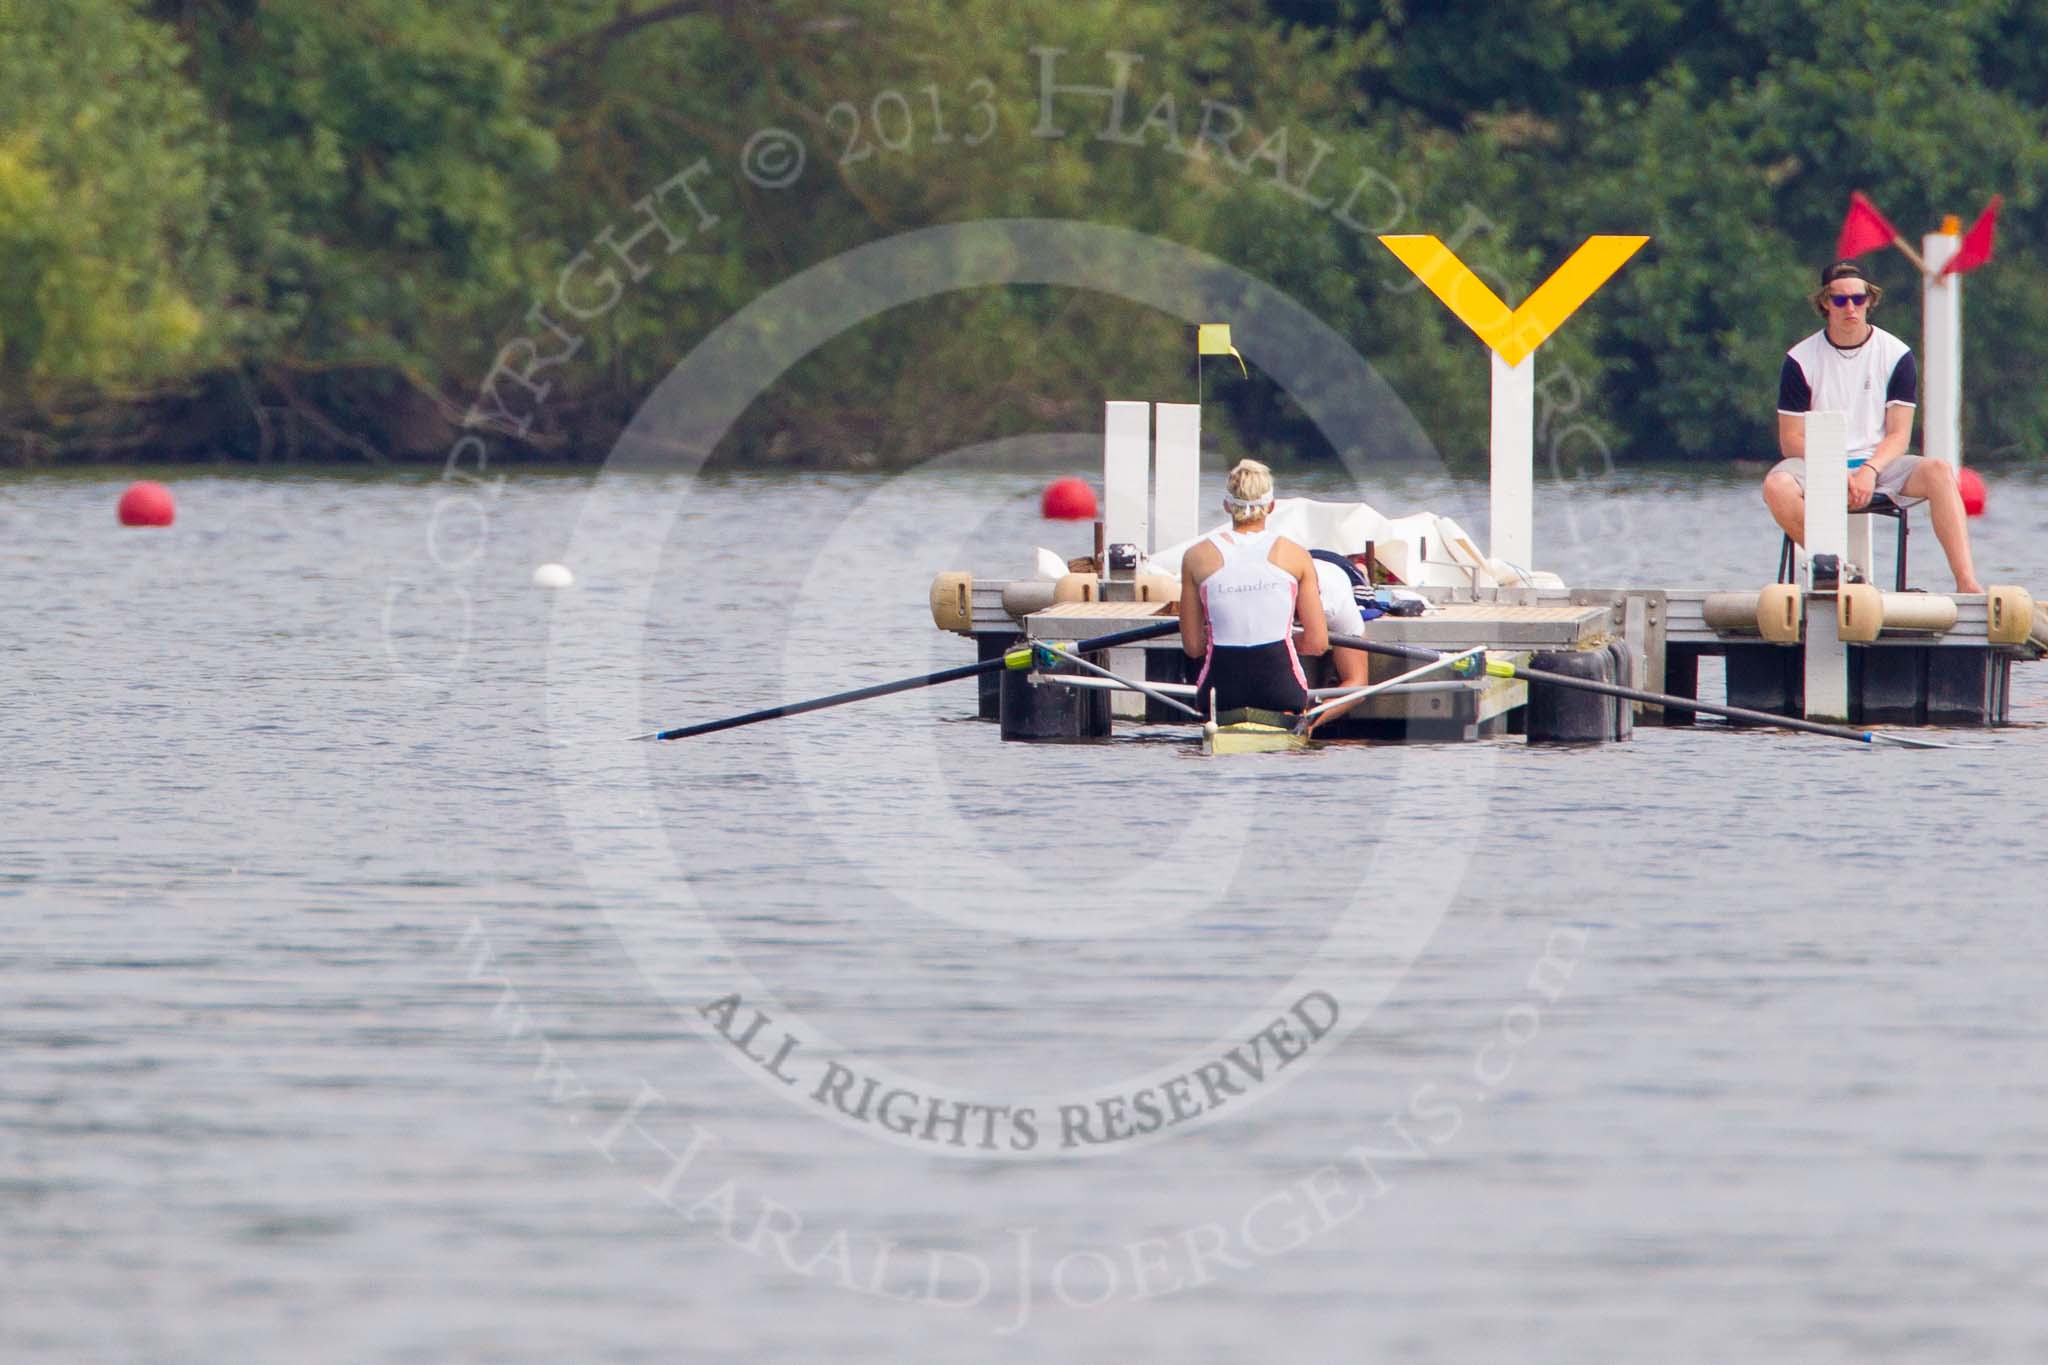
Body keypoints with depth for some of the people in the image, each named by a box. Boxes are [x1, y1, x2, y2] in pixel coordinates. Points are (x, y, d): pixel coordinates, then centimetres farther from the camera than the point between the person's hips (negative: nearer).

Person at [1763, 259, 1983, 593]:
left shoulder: (1895, 355, 3)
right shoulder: (1800, 360, 0)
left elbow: (1899, 436, 0)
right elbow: (1791, 440, -2)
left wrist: (1870, 470, -21)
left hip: (1879, 464, 1)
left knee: (1939, 472, -29)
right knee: (1777, 486, -34)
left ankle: (1966, 582, -39)